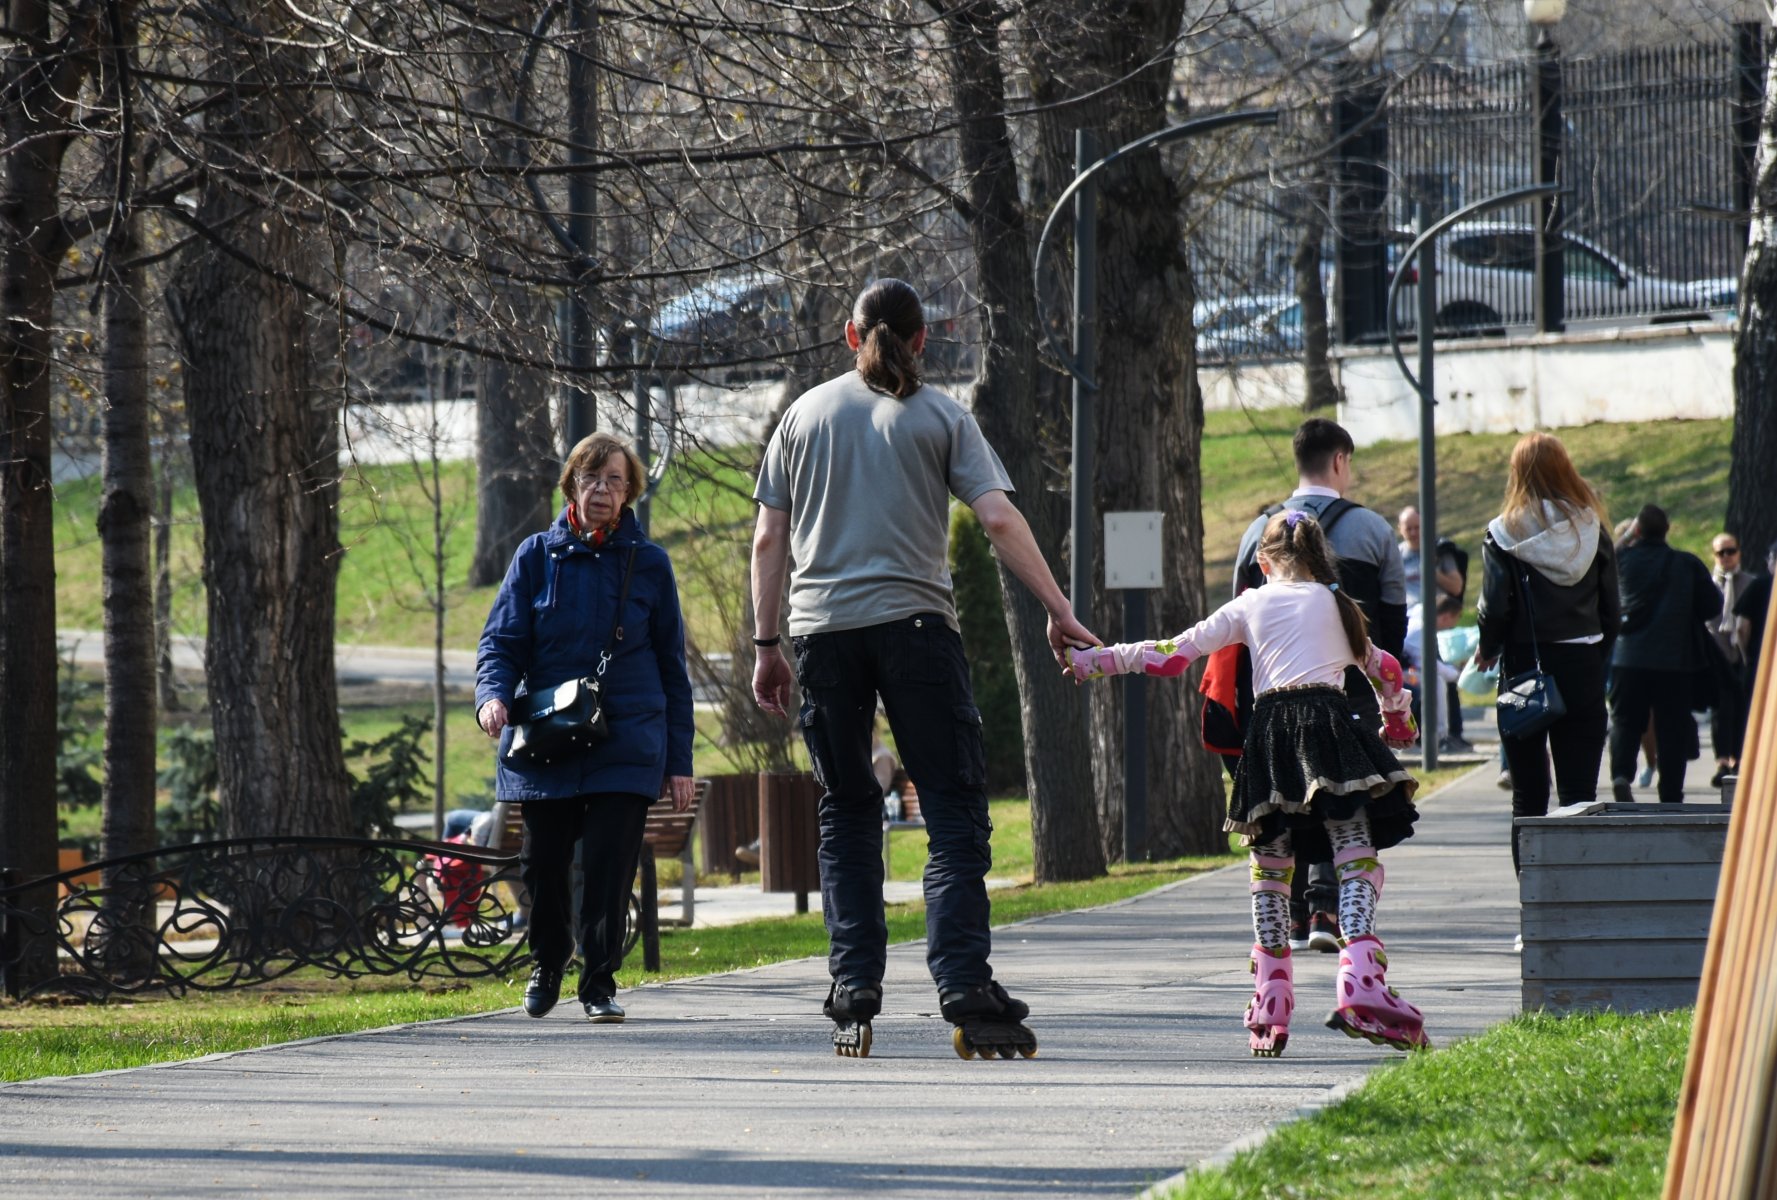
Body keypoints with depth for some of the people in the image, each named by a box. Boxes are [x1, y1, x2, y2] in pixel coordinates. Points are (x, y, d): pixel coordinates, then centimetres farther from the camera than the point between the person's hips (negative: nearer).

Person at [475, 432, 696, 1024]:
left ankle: (600, 983, 4)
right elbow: (502, 641, 3)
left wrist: (679, 760, 6)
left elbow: (671, 667, 10)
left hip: (627, 743, -1)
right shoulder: (538, 556, 6)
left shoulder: (648, 564, 6)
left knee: (609, 863, -9)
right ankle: (547, 963, 32)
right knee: (543, 863, 7)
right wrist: (493, 693, -20)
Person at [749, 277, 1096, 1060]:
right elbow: (1000, 521, -5)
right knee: (954, 810, -3)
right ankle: (965, 990, -17)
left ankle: (854, 996, 4)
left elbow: (769, 540, 9)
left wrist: (768, 646, 14)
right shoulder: (942, 417, 5)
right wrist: (1058, 612, -2)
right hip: (914, 622, -3)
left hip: (823, 630, 3)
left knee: (846, 813, 10)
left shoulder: (806, 415, 13)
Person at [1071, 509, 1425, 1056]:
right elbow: (1383, 668, 30)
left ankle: (1271, 1008, 6)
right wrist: (1397, 721, 49)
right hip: (1329, 720, -1)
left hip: (1271, 730, 1)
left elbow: (1173, 655, 13)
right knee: (1357, 857, -6)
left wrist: (1093, 661, 20)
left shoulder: (1249, 605, 16)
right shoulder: (1337, 605, 19)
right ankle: (1360, 986, -27)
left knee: (1270, 868, 9)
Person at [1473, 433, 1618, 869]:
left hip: (1524, 668, -2)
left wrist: (1488, 651, 8)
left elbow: (1494, 608, -9)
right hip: (1583, 669, 2)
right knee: (1580, 792, 3)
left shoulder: (1504, 533, -6)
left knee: (1528, 796, 6)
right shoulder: (1592, 530, 2)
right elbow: (1612, 609, 4)